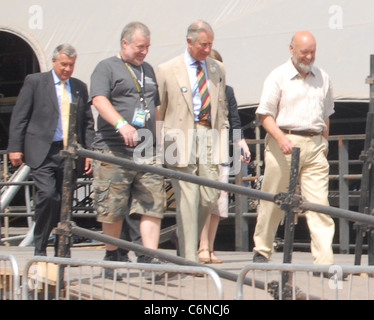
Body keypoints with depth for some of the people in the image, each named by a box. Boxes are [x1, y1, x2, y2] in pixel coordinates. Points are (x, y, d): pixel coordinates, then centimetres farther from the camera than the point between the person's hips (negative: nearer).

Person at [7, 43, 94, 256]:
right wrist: (15, 147, -5)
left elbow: (88, 122, 17)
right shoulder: (35, 82, 3)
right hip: (42, 152, -4)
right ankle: (40, 248, -4)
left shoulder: (80, 87, 14)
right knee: (48, 195, -17)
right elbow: (19, 117, 2)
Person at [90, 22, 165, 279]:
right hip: (114, 151, -5)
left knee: (154, 206, -7)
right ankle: (112, 258, 18)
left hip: (147, 152, 5)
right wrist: (121, 124, -30)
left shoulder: (148, 70, 23)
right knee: (113, 209, 0)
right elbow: (99, 99, -14)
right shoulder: (107, 67, 2)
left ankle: (150, 260, -8)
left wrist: (156, 141, 22)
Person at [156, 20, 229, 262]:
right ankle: (188, 257, -3)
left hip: (210, 136, 4)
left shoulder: (218, 69, 15)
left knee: (210, 198, -1)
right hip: (181, 139, -4)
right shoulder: (167, 70, 2)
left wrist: (223, 137, 12)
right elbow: (157, 112, 5)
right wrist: (162, 142, -1)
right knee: (187, 199, -7)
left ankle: (189, 240, 23)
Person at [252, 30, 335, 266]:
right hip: (284, 143, -3)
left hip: (314, 144, 3)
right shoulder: (278, 77, 0)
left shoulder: (323, 78, 13)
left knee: (319, 202, -6)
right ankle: (262, 251, 21)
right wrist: (281, 138, -18)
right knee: (273, 201, 5)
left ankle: (325, 260, -11)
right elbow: (265, 114, -4)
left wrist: (324, 142, 20)